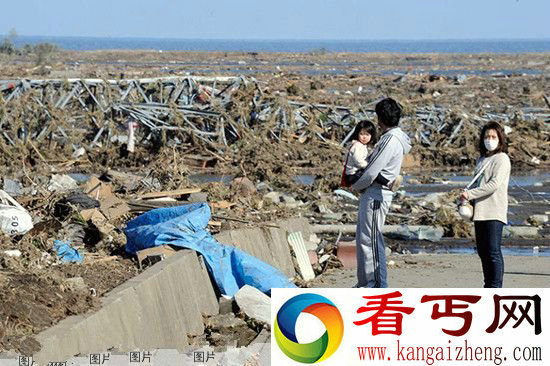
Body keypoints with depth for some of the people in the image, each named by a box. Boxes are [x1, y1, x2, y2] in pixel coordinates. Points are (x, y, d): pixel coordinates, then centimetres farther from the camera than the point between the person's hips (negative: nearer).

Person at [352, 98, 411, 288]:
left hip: (376, 194, -10)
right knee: (363, 238, 14)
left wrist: (356, 186, -3)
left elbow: (372, 172, -18)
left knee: (370, 239, -9)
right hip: (372, 194, 10)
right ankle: (365, 283, 19)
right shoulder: (393, 137, 16)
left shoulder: (391, 140, -16)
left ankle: (378, 284, -8)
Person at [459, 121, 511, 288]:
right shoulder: (482, 160, 20)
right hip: (480, 212, 8)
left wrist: (470, 194, -14)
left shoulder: (502, 159, -4)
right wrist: (467, 200, 7)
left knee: (493, 251, -11)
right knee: (482, 251, 10)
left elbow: (494, 185, -14)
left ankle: (496, 288, -11)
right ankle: (488, 286, 18)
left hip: (494, 212, -8)